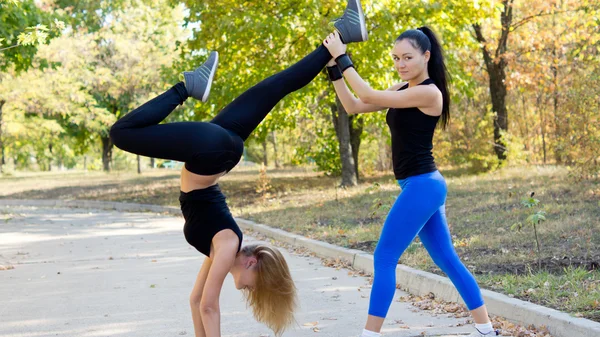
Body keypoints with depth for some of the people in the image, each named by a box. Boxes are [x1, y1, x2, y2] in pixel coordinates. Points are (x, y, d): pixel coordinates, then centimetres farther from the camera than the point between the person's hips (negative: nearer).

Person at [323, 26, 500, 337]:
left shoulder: (428, 92, -15)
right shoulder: (403, 90, 12)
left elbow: (370, 96, -19)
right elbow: (354, 106, 8)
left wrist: (343, 59, -13)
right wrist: (335, 68, -2)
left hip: (422, 186, -10)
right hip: (423, 186, 10)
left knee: (384, 259, -7)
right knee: (447, 261, 13)